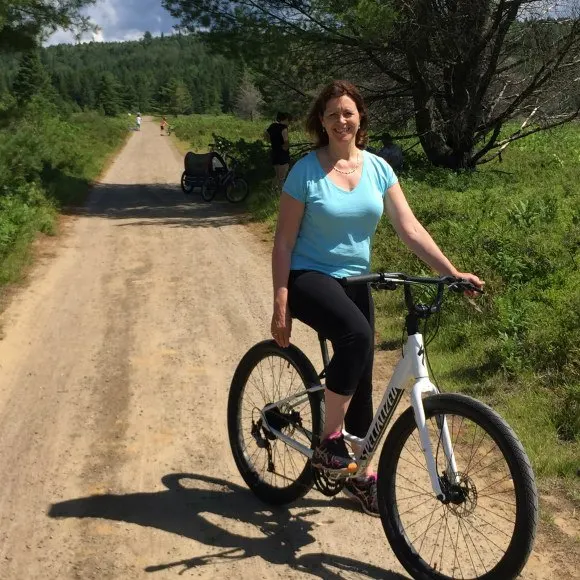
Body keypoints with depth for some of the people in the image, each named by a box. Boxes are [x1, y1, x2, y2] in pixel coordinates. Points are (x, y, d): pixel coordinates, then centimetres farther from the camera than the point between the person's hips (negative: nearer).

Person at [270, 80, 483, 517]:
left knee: (361, 381, 8)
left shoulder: (378, 168, 1)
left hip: (355, 282, 5)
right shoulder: (306, 171, -10)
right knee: (356, 334, -34)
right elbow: (284, 241, -9)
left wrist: (451, 272, -13)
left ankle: (359, 474, 27)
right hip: (309, 277, -5)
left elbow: (409, 228, -2)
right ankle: (329, 442, -17)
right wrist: (280, 305, -13)